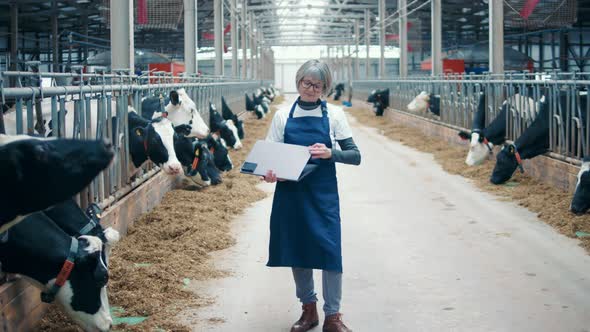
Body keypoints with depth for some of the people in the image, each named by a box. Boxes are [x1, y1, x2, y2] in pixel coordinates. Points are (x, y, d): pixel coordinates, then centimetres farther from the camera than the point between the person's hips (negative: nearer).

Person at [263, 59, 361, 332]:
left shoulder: (334, 115, 1)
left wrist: (330, 153, -20)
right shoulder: (283, 116, 4)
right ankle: (308, 310, 26)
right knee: (296, 249, 9)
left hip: (323, 194, -2)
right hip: (290, 192, 2)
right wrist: (268, 173, -18)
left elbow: (355, 156, 0)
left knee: (330, 250, -7)